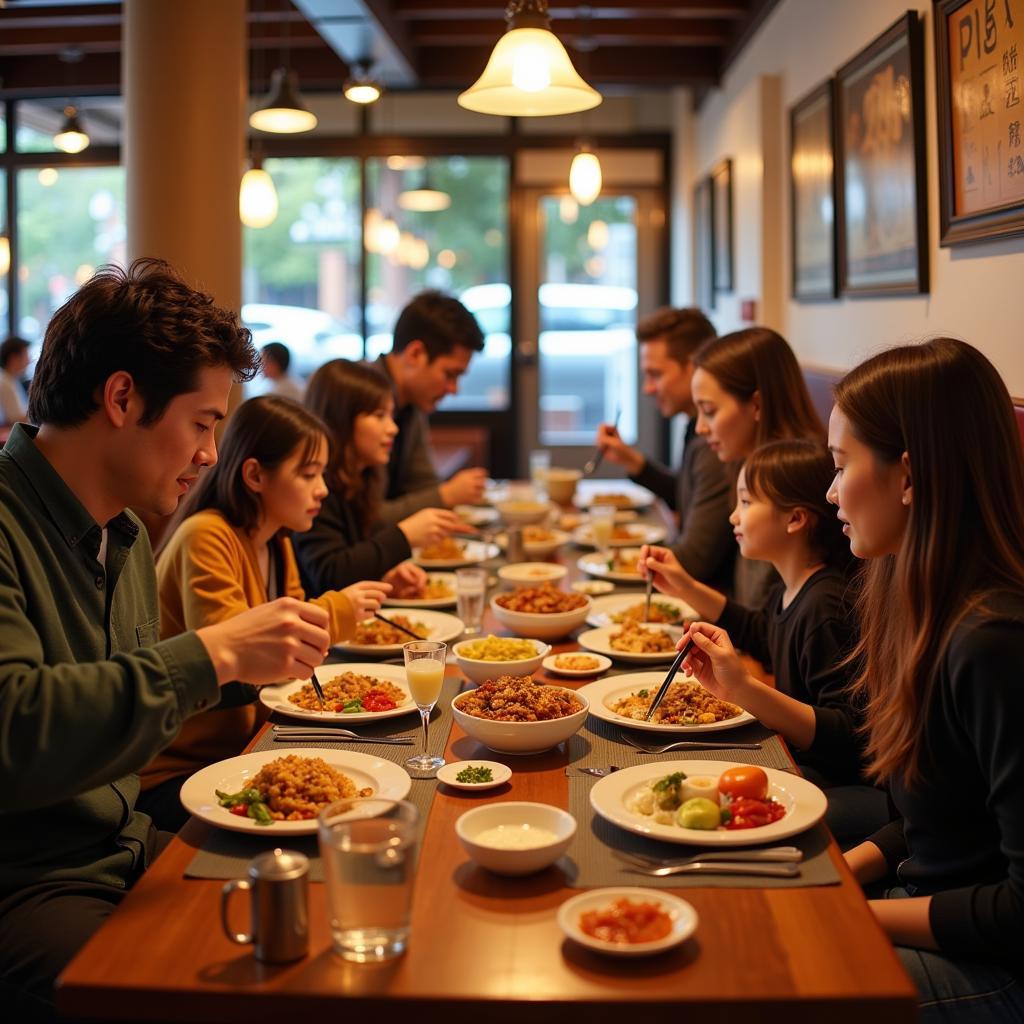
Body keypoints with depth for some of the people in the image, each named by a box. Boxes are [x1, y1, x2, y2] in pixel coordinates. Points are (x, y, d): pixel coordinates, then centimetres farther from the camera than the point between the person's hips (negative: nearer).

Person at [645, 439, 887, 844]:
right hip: (792, 759, 10)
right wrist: (686, 587, 22)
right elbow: (762, 636, 31)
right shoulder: (790, 591, 7)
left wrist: (745, 689, -38)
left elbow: (851, 739, -29)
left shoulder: (826, 608, -24)